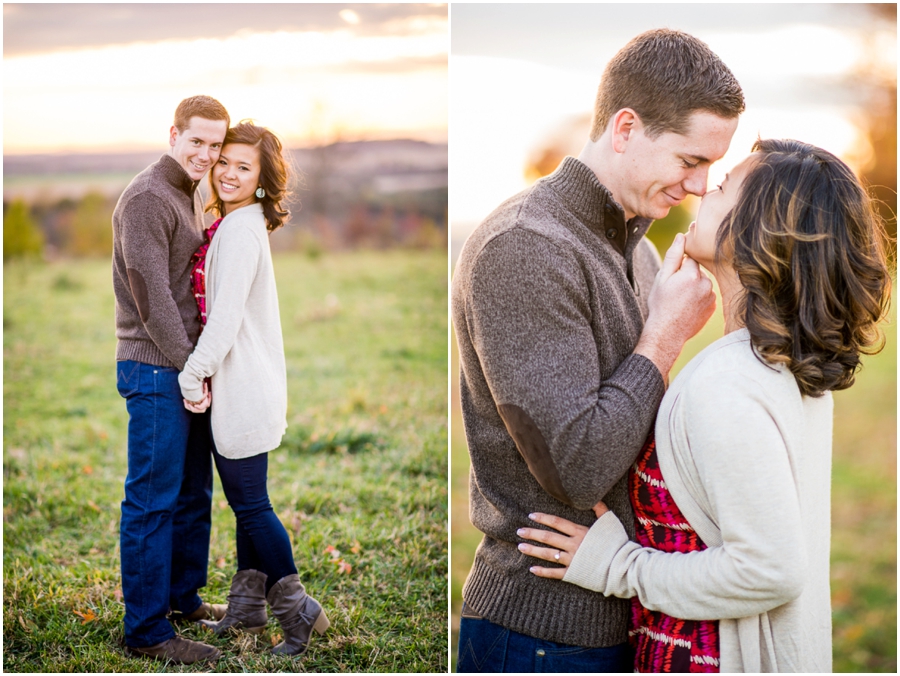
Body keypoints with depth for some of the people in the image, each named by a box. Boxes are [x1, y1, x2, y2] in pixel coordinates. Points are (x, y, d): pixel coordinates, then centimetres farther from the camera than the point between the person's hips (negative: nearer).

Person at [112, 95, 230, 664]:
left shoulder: (192, 197, 16)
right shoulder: (146, 199, -14)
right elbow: (152, 296, -18)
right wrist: (189, 365, -17)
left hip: (188, 365, 9)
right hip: (155, 368, -9)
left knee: (194, 491, 18)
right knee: (153, 499, -4)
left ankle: (185, 596, 32)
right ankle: (147, 630, 2)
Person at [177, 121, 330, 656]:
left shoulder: (242, 230, -17)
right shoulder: (230, 225, 13)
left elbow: (227, 315, -21)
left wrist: (193, 374, -13)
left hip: (245, 386, -10)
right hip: (233, 385, 10)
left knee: (251, 503, -1)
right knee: (246, 501, 16)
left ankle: (298, 611, 9)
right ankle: (247, 607, 28)